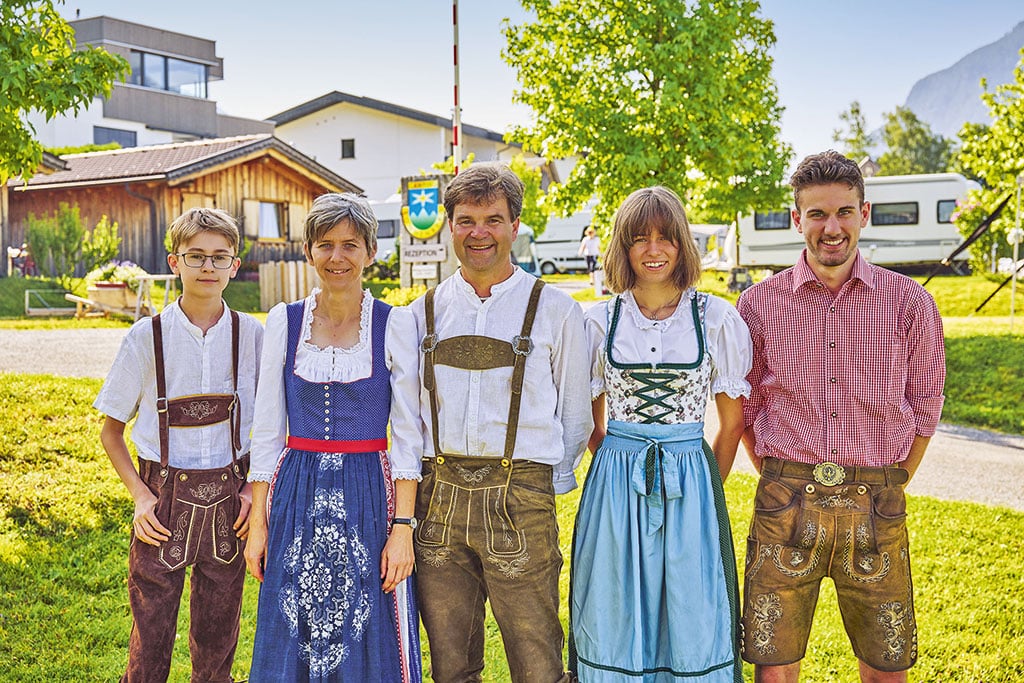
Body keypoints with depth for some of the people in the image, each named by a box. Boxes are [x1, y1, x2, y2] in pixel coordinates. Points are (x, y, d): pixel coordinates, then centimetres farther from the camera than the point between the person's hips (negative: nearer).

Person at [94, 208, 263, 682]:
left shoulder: (252, 336, 0)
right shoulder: (146, 337, -4)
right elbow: (110, 431, 4)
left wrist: (254, 487, -2)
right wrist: (140, 495, -7)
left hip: (228, 497, 1)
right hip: (164, 496, -1)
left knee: (217, 641, 12)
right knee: (150, 637, 3)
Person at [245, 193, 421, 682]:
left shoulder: (395, 325, -3)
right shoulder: (283, 321, 3)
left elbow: (407, 435, -3)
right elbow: (267, 428, 6)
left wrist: (402, 527, -9)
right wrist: (258, 521, 3)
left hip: (368, 495, -2)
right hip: (297, 495, 2)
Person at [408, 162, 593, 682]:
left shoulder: (555, 311, 3)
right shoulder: (423, 313, 11)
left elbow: (574, 415, 8)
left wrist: (548, 485, 6)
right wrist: (422, 477, 9)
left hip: (519, 499, -3)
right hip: (439, 497, 3)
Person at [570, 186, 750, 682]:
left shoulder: (717, 319, -1)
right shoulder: (600, 322, 2)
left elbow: (732, 420, 6)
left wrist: (707, 488, 6)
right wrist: (623, 470, 9)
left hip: (691, 481, -1)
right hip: (615, 485, 1)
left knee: (694, 621, 6)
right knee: (616, 620, 9)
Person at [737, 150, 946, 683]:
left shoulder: (910, 302, 1)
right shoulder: (759, 304, 1)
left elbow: (925, 405, 10)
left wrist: (889, 489, 8)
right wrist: (784, 485, 7)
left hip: (875, 509, 1)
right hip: (785, 505, 0)